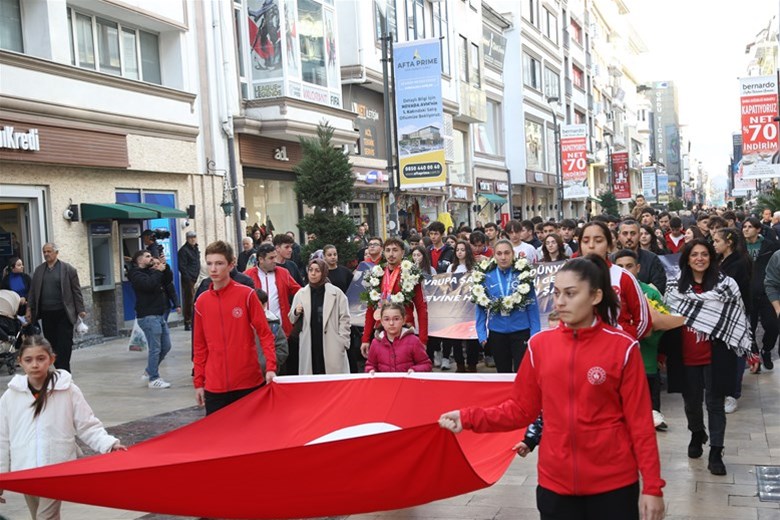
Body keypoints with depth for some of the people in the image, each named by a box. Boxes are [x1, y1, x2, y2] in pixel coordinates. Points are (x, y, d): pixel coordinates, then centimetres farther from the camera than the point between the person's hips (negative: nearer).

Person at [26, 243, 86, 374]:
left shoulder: (68, 269, 1)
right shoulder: (39, 270, 13)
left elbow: (76, 291, -1)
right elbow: (32, 292, 14)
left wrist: (80, 309, -5)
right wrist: (29, 309, 7)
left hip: (63, 313, -4)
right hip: (46, 314, 4)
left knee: (64, 344, -5)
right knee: (51, 343, 6)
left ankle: (64, 370, -2)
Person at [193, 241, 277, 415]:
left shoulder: (246, 294, -4)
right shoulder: (201, 302, 6)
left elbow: (265, 333, -4)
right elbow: (199, 345, 11)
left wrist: (271, 367, -14)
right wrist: (198, 382, 9)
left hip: (250, 384, -2)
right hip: (215, 387, 2)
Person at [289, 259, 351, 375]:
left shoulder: (336, 292, 2)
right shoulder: (300, 294, 9)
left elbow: (344, 318, 2)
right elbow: (292, 320, 15)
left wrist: (343, 342, -5)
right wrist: (296, 313, -6)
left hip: (332, 346, -2)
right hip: (310, 346, 2)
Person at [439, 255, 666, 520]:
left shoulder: (622, 347, -8)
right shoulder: (539, 344, -1)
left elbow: (639, 421, -6)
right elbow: (521, 409, 4)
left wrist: (652, 486, -7)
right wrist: (469, 417, -8)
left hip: (613, 484, -2)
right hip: (555, 483, 2)